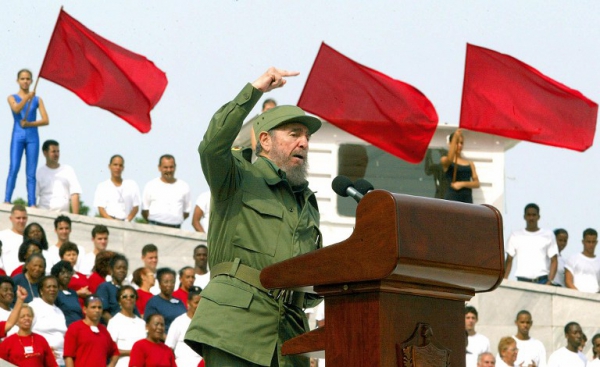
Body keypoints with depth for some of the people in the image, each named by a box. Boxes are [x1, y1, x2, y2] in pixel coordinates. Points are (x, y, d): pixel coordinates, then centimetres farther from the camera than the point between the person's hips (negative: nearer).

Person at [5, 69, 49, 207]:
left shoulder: (37, 100, 11)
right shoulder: (12, 98, 7)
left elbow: (46, 120, 3)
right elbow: (16, 109, -14)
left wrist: (29, 124, -10)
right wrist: (27, 97, -29)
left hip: (32, 137, 2)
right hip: (18, 136, -2)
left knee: (31, 172, -1)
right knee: (14, 168, -14)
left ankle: (32, 203, -4)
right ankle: (7, 200, -17)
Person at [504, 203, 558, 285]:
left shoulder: (548, 235, 7)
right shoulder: (515, 236, 11)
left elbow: (554, 261, 4)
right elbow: (509, 260, 12)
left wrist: (549, 281, -9)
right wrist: (504, 280, -2)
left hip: (542, 281, -1)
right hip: (522, 280, 1)